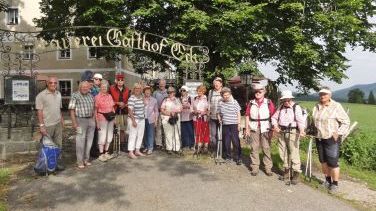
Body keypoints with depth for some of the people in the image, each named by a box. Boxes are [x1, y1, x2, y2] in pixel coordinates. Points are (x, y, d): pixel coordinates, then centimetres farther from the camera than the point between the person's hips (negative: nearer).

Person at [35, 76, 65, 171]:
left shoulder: (58, 94, 9)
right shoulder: (41, 95, -9)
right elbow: (39, 111, -12)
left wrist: (62, 119, 13)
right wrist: (41, 125, -16)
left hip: (58, 124, 6)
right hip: (47, 125, -6)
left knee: (58, 144, 11)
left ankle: (58, 162, 22)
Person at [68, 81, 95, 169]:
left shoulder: (90, 96, 12)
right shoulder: (75, 96, -5)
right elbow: (72, 110, -10)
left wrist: (94, 119, 10)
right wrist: (74, 122, -16)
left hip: (90, 120, 6)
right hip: (81, 120, -6)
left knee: (89, 141, 11)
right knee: (80, 141, -1)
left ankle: (86, 159, 24)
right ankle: (80, 161, 9)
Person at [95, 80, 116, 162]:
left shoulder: (110, 96, 9)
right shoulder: (97, 97, -7)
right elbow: (95, 110, -7)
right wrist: (97, 121, -11)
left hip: (111, 118, 6)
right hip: (102, 118, -6)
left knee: (109, 136, 11)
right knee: (102, 136, -2)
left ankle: (106, 152, 24)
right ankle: (101, 154, 9)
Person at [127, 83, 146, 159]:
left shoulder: (141, 97, 9)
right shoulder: (132, 98, -14)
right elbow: (130, 110, -17)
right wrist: (133, 121, -20)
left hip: (142, 120, 8)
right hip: (134, 119, -8)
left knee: (140, 135, 11)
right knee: (133, 135, -4)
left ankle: (137, 151, 22)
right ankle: (130, 152, 3)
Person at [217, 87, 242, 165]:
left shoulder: (234, 102, -2)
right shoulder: (220, 103, 5)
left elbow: (238, 114, 1)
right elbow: (218, 113, 18)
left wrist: (239, 124, -3)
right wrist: (219, 119, 0)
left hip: (234, 124, -3)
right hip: (225, 125, 3)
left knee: (236, 141, -2)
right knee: (226, 141, 10)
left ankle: (238, 158, 7)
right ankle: (228, 156, 25)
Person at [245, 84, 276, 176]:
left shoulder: (269, 103, 1)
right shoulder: (251, 103, 7)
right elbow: (247, 116, 7)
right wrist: (247, 129, 2)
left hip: (265, 128, -2)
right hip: (254, 128, 2)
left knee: (266, 148, 2)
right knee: (254, 148, 4)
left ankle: (268, 168, 12)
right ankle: (255, 167, 12)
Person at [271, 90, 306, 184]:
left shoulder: (296, 107, -7)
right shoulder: (281, 107, 9)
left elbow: (300, 120, -19)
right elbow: (274, 117, 16)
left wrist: (302, 130, -36)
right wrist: (275, 125, -3)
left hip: (292, 133, -6)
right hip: (282, 132, 6)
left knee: (294, 153, -4)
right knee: (283, 153, 12)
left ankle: (296, 174, 8)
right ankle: (286, 171, 28)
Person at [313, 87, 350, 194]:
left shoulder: (336, 106, -8)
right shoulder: (316, 107, 9)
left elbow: (346, 122, -6)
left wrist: (338, 133, -13)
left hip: (332, 139, -6)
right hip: (319, 139, 6)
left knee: (332, 162, -4)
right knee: (323, 161, 14)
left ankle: (335, 184, 11)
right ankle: (327, 180, 30)